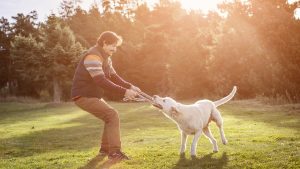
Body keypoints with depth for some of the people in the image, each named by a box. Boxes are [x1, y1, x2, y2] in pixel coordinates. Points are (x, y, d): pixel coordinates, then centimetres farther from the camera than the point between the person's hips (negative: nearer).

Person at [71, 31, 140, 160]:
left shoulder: (105, 57, 12)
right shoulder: (93, 56, -22)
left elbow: (113, 76, 12)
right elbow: (101, 81, -31)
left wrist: (130, 86, -3)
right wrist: (124, 92, -32)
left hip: (93, 95, 10)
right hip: (83, 96, -10)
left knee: (111, 117, 14)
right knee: (112, 115, -17)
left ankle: (105, 149, 22)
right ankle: (114, 151, -16)